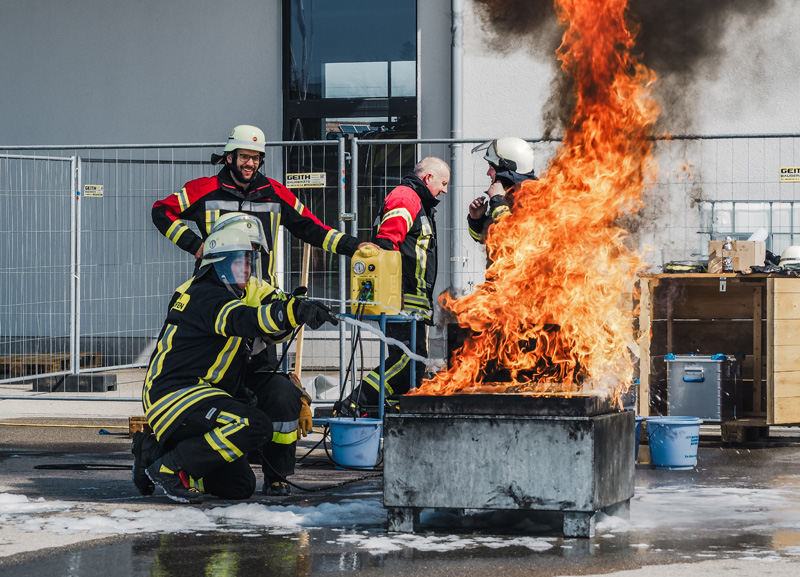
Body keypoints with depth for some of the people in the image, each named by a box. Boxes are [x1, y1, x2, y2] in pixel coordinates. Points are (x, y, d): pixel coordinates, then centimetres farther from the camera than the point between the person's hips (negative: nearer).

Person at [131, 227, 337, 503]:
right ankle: (167, 467, -18)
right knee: (254, 426, -30)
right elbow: (242, 321, -35)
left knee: (240, 487, 8)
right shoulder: (205, 296, -16)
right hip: (173, 396, -10)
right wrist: (294, 311, -48)